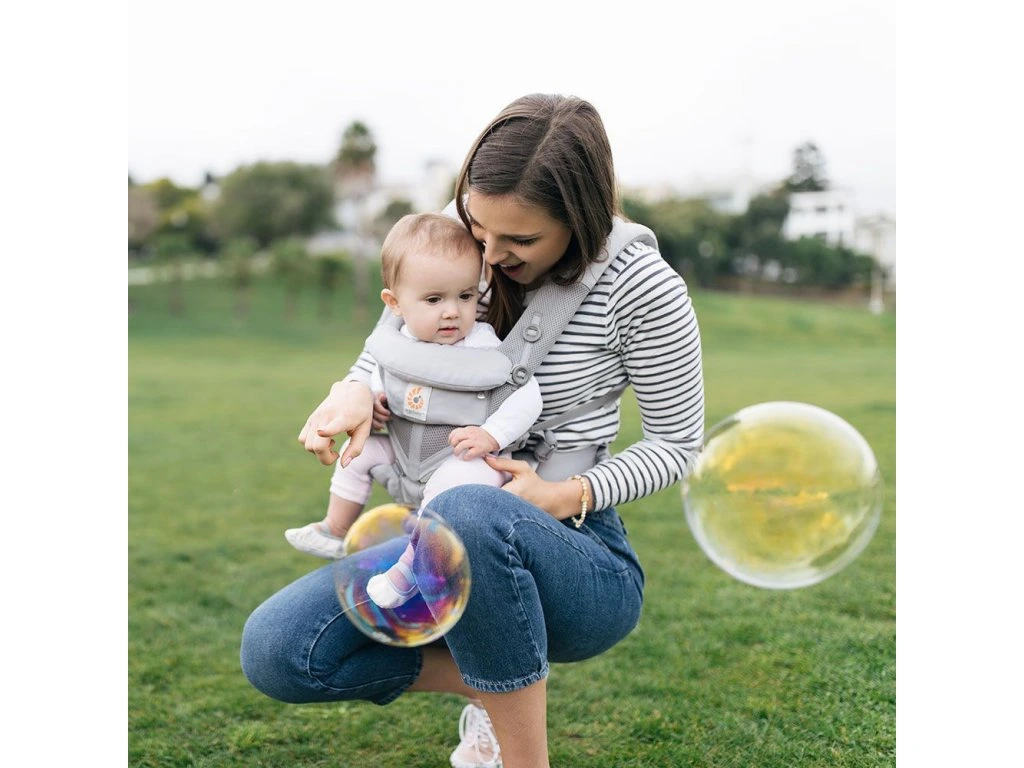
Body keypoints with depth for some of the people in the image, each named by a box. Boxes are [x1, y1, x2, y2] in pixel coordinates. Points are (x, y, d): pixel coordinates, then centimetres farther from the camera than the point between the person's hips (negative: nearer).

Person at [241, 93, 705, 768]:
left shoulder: (641, 288, -16)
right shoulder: (466, 252, -3)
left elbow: (677, 445, -6)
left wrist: (567, 497, -23)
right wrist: (355, 390, -14)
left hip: (584, 569, -5)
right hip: (464, 547, 6)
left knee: (468, 512, -41)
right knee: (274, 650, -13)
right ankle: (496, 686, 8)